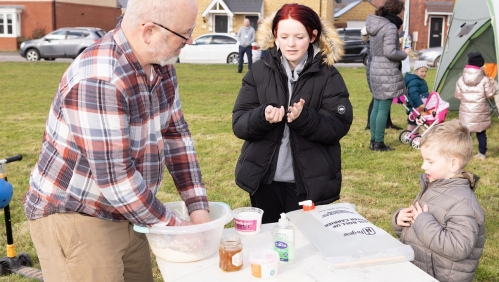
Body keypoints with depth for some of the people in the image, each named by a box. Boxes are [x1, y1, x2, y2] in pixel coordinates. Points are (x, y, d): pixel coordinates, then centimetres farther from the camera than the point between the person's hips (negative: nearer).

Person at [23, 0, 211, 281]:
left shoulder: (160, 63, -2)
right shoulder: (98, 80, -28)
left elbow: (175, 133, 3)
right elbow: (113, 177, -28)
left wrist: (198, 206, -3)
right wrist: (173, 225, -17)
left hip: (124, 214, 7)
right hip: (74, 217, -7)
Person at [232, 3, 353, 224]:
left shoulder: (328, 75, -4)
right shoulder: (259, 71, 0)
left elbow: (339, 127, -10)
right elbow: (238, 124, -3)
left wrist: (304, 117, -27)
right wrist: (262, 116, -24)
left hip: (311, 182, -1)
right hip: (264, 180, 2)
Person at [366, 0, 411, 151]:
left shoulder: (373, 26, 11)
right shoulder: (390, 27, -17)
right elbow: (389, 52, -23)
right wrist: (404, 53, -6)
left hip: (375, 69, 9)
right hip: (387, 72, -9)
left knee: (376, 107, 15)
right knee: (384, 109, -3)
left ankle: (373, 140, 21)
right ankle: (379, 143, 2)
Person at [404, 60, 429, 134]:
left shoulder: (421, 81, 15)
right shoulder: (413, 81, -21)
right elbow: (413, 94, -31)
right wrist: (419, 104, -37)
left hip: (420, 106, 11)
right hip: (415, 106, -11)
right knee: (413, 122, -4)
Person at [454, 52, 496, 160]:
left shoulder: (461, 80, -5)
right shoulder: (484, 79, -9)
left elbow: (458, 95, 3)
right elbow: (490, 95, -3)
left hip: (466, 112, 0)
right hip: (480, 111, 0)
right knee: (481, 133, 12)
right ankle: (482, 154, 18)